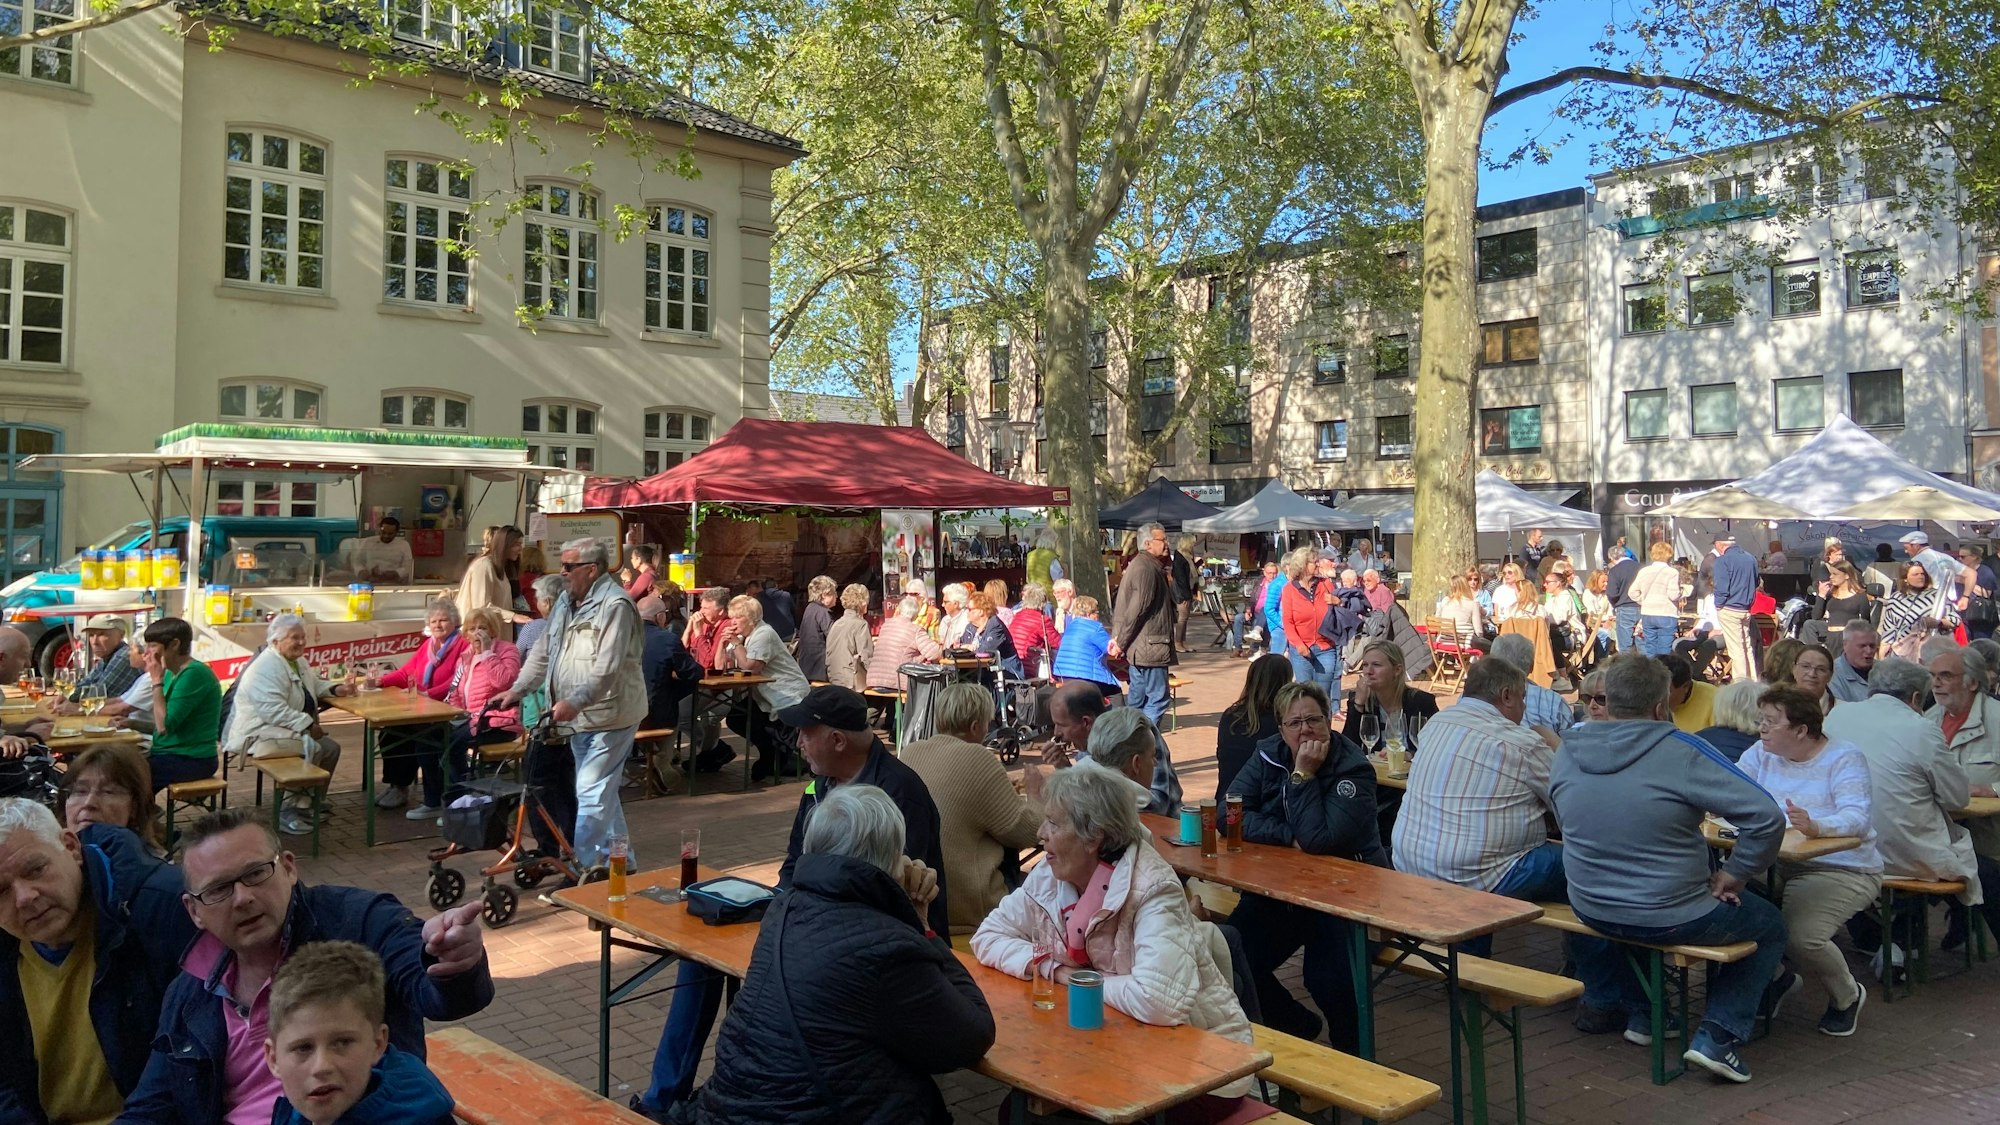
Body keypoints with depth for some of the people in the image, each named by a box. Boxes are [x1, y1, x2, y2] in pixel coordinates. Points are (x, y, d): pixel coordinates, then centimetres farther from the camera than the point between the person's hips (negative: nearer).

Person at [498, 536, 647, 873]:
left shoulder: (615, 605, -18)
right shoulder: (567, 601, 12)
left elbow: (607, 668, -27)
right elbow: (542, 651, 17)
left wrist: (575, 702, -34)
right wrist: (518, 689, 8)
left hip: (609, 716, -10)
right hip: (580, 718, 10)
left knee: (592, 794, -10)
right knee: (601, 790, 17)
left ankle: (585, 867, -3)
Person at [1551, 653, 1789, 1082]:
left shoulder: (1568, 749, -4)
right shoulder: (1681, 752, -19)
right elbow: (1767, 816, -21)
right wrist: (1732, 876, -8)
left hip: (1590, 911, 5)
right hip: (1670, 917, -4)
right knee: (1770, 926, 22)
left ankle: (1635, 1010, 39)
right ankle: (1717, 1034, 11)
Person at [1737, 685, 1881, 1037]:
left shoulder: (1845, 757, -7)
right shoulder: (1761, 754, 8)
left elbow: (1856, 818, -23)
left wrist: (1816, 827, -44)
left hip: (1843, 869, -5)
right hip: (1774, 863, 5)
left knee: (1800, 936, -27)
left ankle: (1847, 995, 12)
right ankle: (1777, 976, 12)